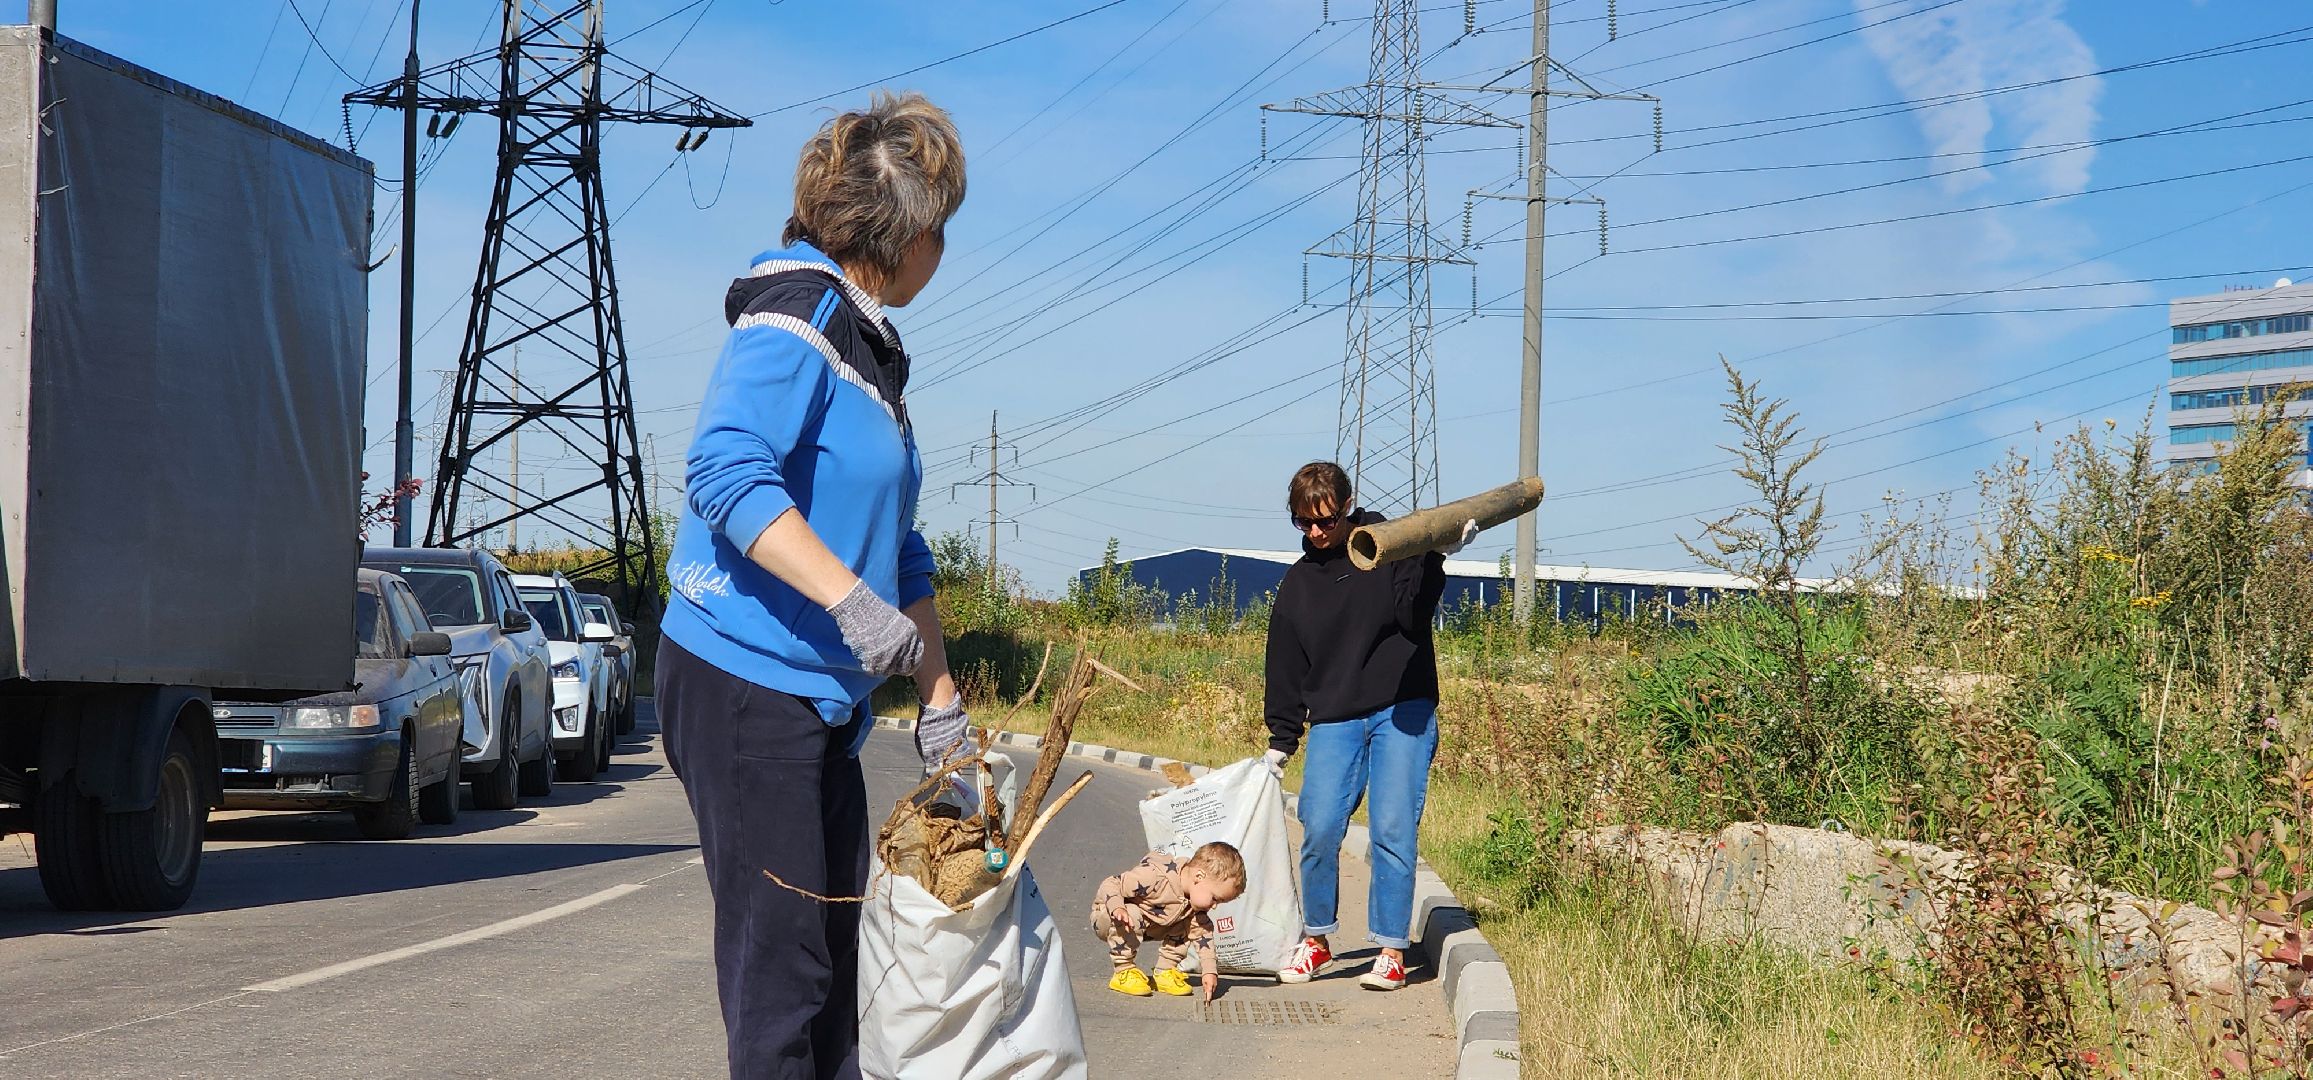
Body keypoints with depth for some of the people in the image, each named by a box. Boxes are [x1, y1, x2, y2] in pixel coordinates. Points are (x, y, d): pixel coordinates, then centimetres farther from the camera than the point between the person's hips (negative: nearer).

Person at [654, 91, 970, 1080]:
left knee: (837, 953, 12)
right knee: (780, 958, -8)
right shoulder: (794, 314, -12)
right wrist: (851, 602, -35)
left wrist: (940, 701, 22)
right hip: (744, 678, -10)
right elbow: (725, 471, -28)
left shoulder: (869, 348, 18)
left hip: (825, 697, 10)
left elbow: (898, 551, 24)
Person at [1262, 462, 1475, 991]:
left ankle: (1392, 951, -1)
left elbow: (1412, 615, -8)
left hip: (1402, 713, -3)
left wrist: (1436, 558, -21)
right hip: (1333, 723, 3)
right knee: (1319, 830, -9)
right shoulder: (1298, 583, 14)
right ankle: (1317, 939, 11)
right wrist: (1280, 741, 14)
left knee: (1393, 829, -9)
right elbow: (1286, 668, 16)